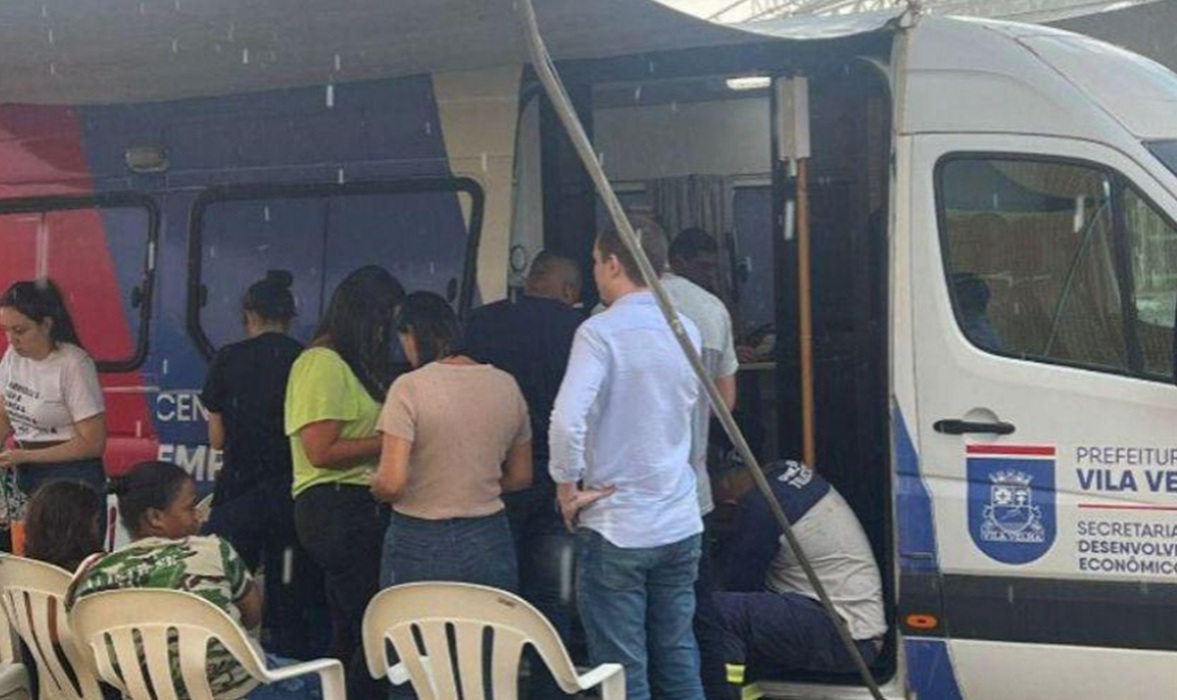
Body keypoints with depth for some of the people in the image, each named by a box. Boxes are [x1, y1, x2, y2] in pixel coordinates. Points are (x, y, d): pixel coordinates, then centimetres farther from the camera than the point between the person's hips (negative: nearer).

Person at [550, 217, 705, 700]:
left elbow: (567, 419, -26)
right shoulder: (686, 329, 7)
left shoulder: (601, 331, -14)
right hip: (681, 521, 6)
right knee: (678, 659, 15)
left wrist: (567, 486, -13)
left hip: (616, 527, -6)